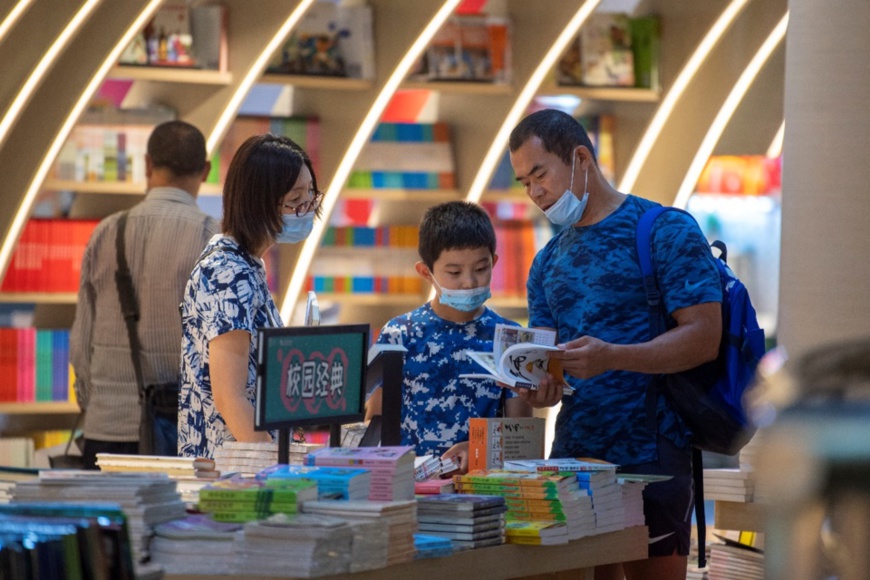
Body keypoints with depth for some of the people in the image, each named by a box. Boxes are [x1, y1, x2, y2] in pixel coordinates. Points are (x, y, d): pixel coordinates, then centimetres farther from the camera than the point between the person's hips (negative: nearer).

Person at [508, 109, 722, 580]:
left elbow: (705, 337, -13)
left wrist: (612, 357, -26)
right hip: (571, 456, 6)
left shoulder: (665, 231, -4)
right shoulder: (548, 262, 17)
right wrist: (536, 390, -10)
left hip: (649, 459, -6)